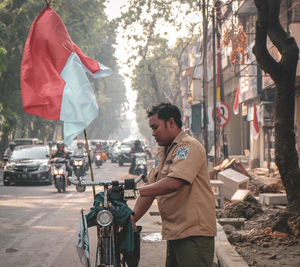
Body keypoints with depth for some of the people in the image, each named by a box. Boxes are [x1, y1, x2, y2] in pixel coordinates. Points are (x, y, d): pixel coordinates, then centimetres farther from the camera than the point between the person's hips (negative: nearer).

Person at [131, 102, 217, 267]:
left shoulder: (189, 147, -11)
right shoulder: (162, 154, 20)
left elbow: (174, 183, -25)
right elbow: (151, 189, 15)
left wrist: (137, 191, -22)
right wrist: (132, 218, 2)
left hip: (194, 233, -9)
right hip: (173, 233, 9)